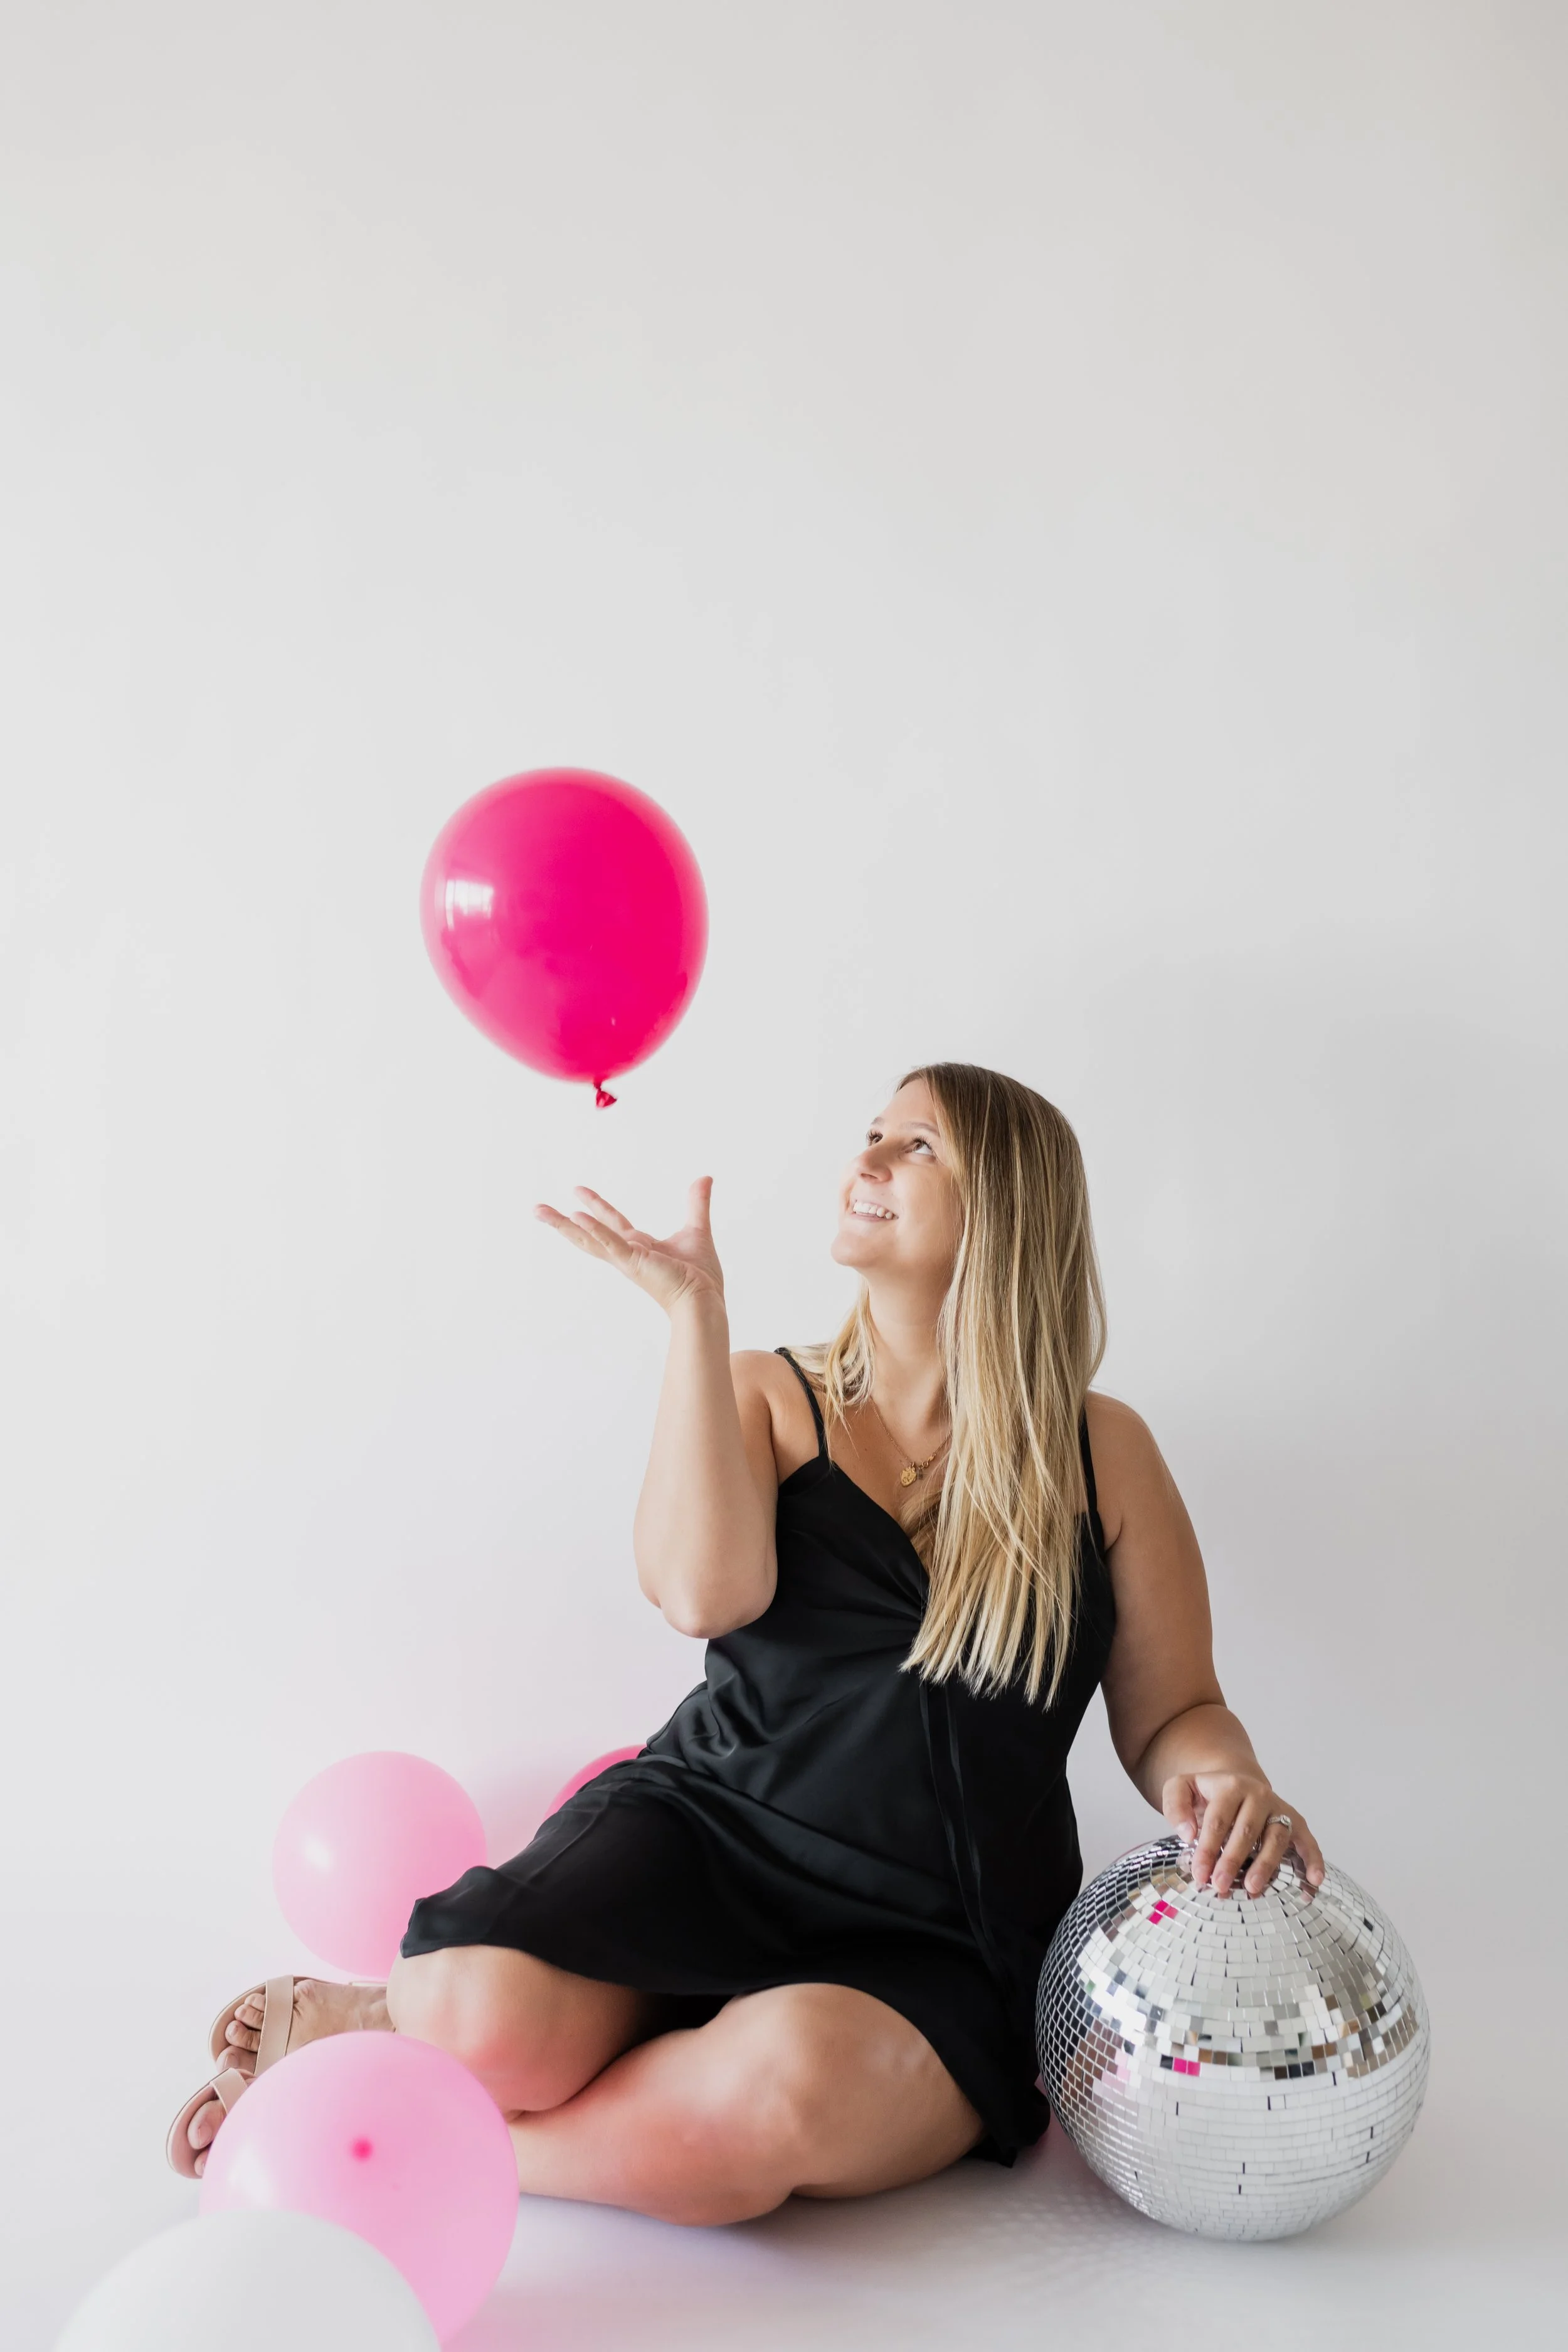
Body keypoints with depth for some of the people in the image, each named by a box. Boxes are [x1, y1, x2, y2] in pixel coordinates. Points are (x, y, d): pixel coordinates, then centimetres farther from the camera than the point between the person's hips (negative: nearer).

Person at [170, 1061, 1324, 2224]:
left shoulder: (1101, 1453, 7)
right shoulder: (766, 1399, 7)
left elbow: (1173, 1712, 10)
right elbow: (705, 1592, -13)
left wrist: (1225, 1778, -13)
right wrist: (696, 1307, -11)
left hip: (941, 1945, 0)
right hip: (709, 1836, 0)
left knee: (786, 2088, -35)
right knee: (486, 2017, -32)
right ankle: (376, 2012, 5)